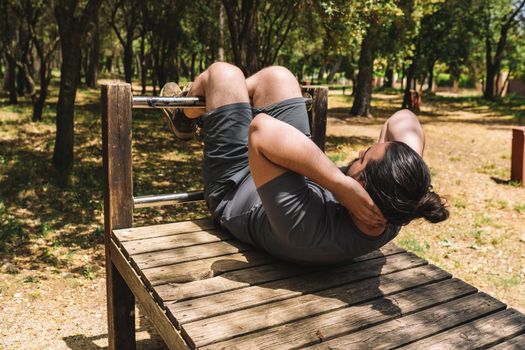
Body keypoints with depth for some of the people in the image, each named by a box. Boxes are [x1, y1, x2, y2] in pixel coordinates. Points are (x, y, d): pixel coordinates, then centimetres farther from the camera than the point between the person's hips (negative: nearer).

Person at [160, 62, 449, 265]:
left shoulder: (309, 227, -48)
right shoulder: (390, 219, -28)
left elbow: (263, 129, -55)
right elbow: (404, 121, -18)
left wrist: (341, 185, -56)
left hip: (233, 193, -4)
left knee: (224, 73, 2)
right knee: (275, 76, 11)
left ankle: (185, 119, 40)